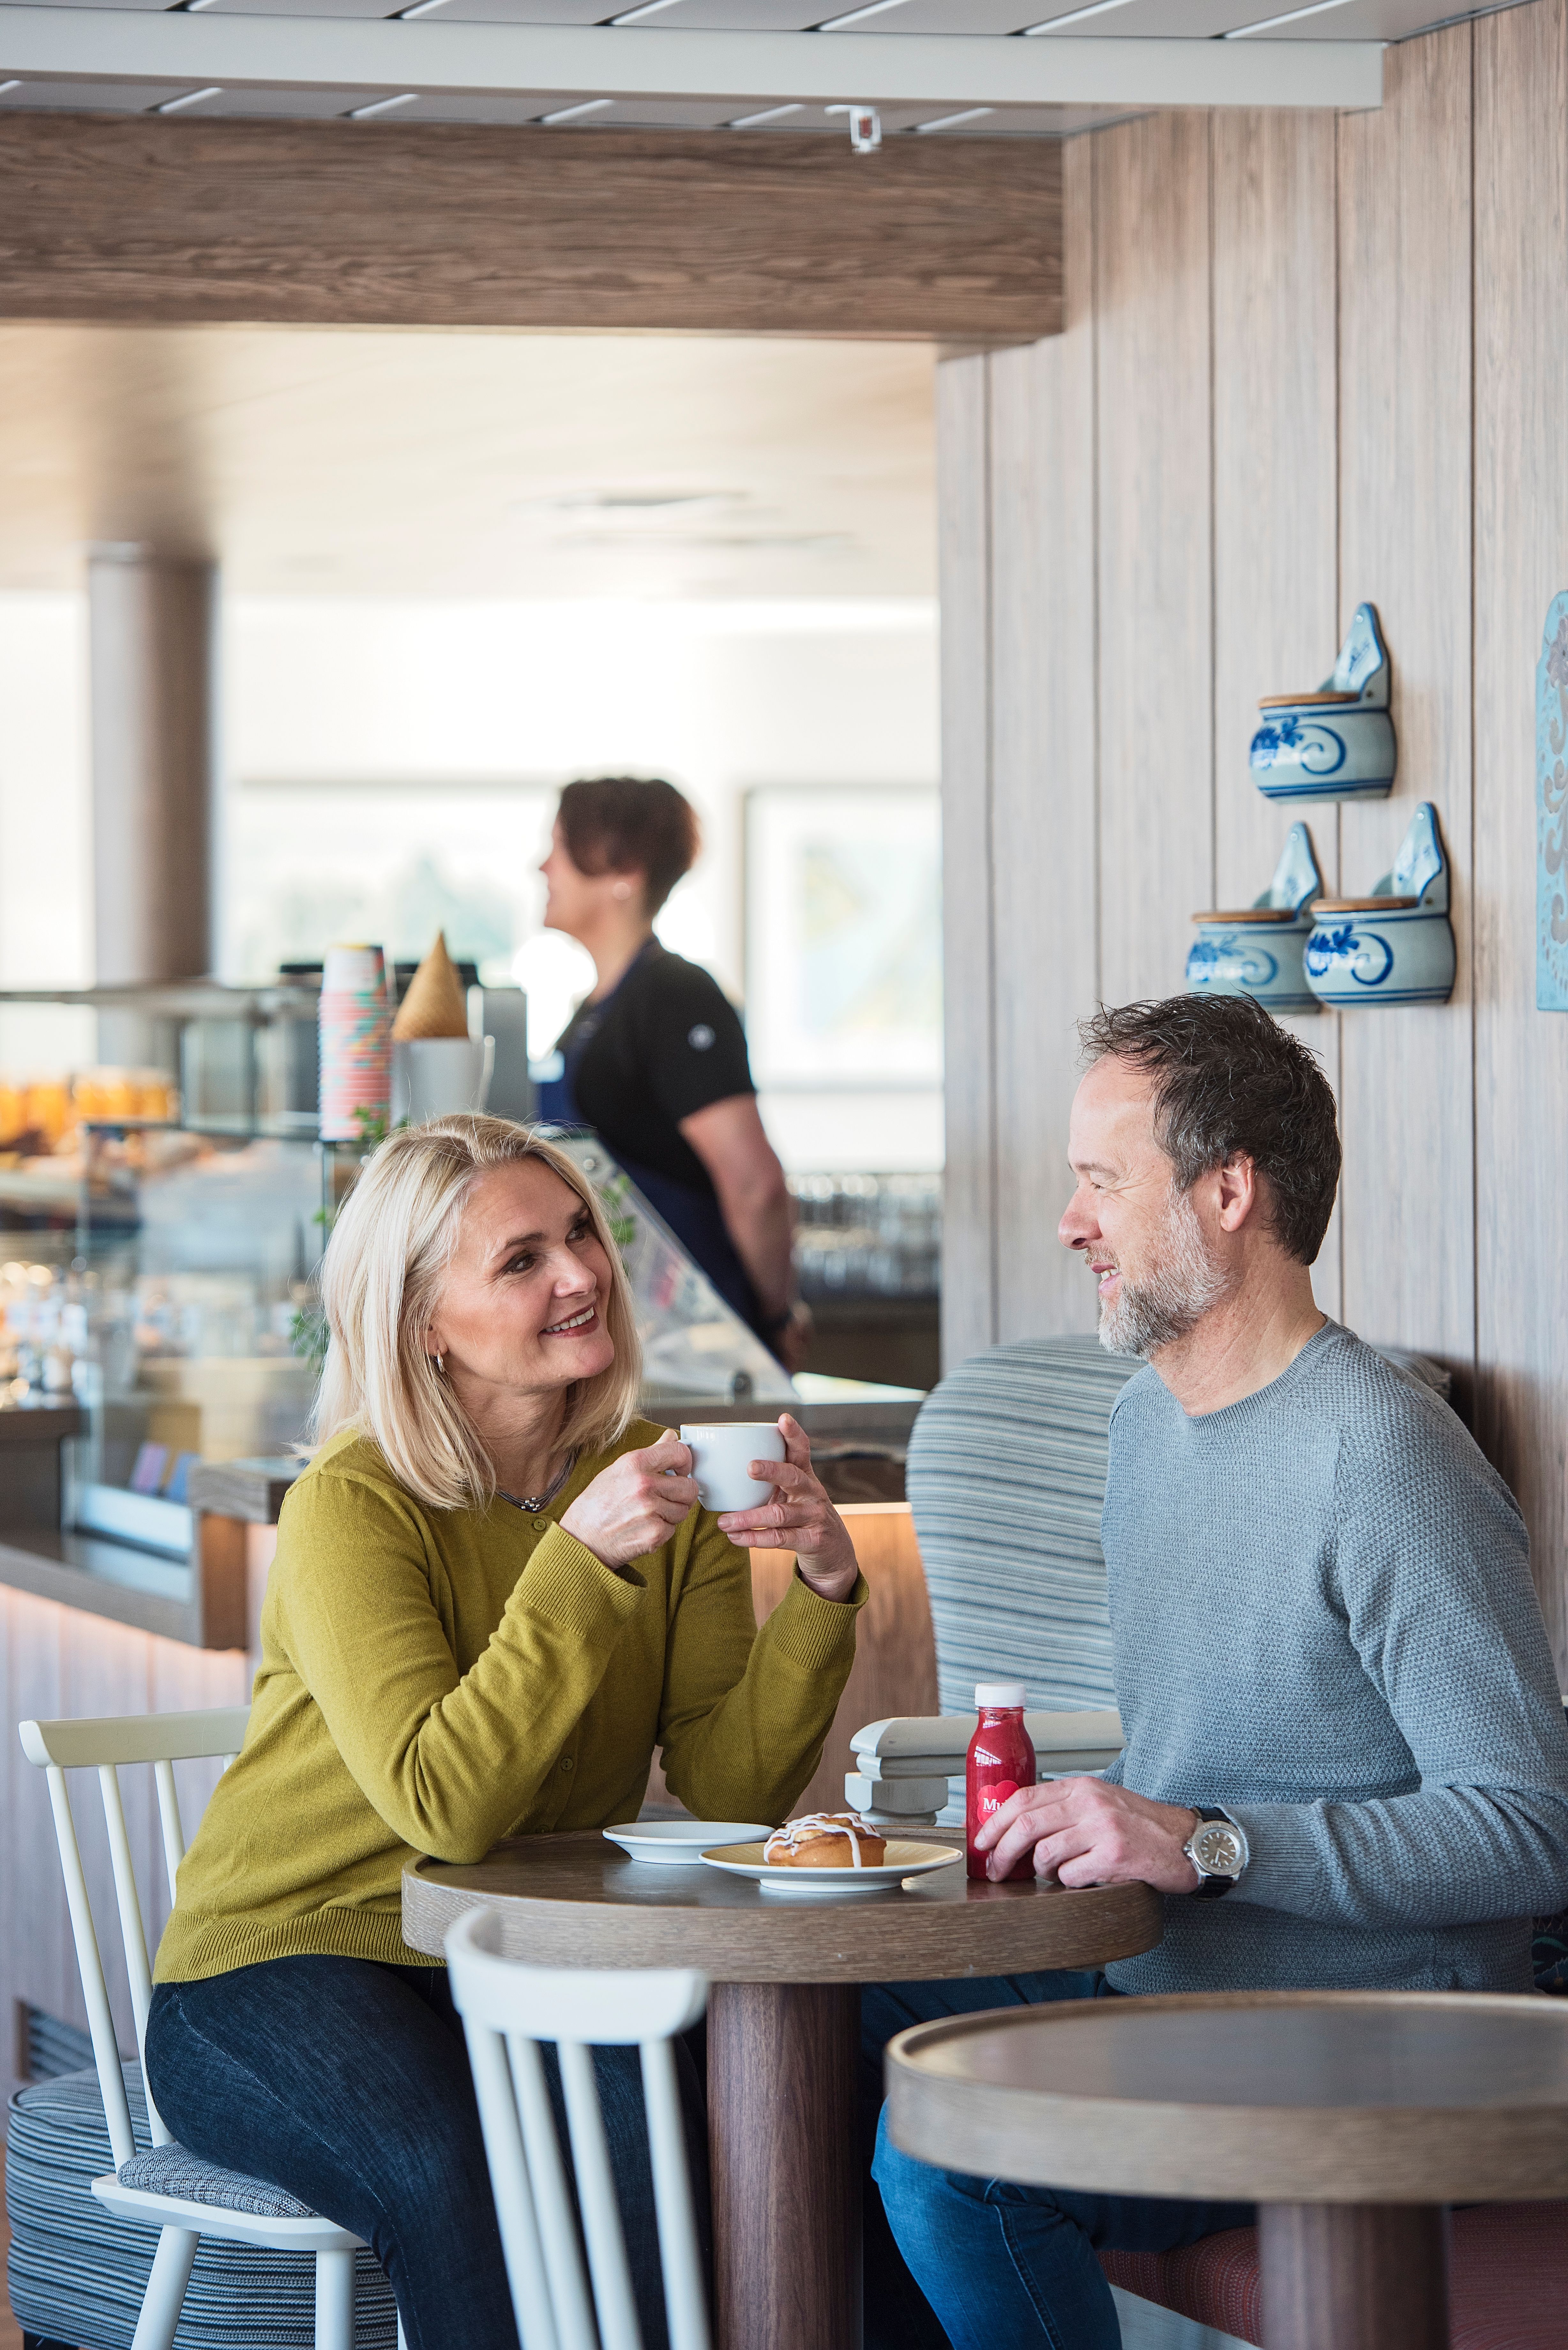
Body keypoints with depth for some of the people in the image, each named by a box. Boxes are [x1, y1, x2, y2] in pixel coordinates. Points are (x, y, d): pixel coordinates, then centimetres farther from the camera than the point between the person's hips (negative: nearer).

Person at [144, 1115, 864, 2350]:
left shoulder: (663, 1481, 2)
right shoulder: (354, 1505, -15)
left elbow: (730, 1788, -6)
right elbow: (445, 1805, -26)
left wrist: (825, 1589, -21)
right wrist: (581, 1557, -31)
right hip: (289, 1965, -4)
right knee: (464, 2182, -35)